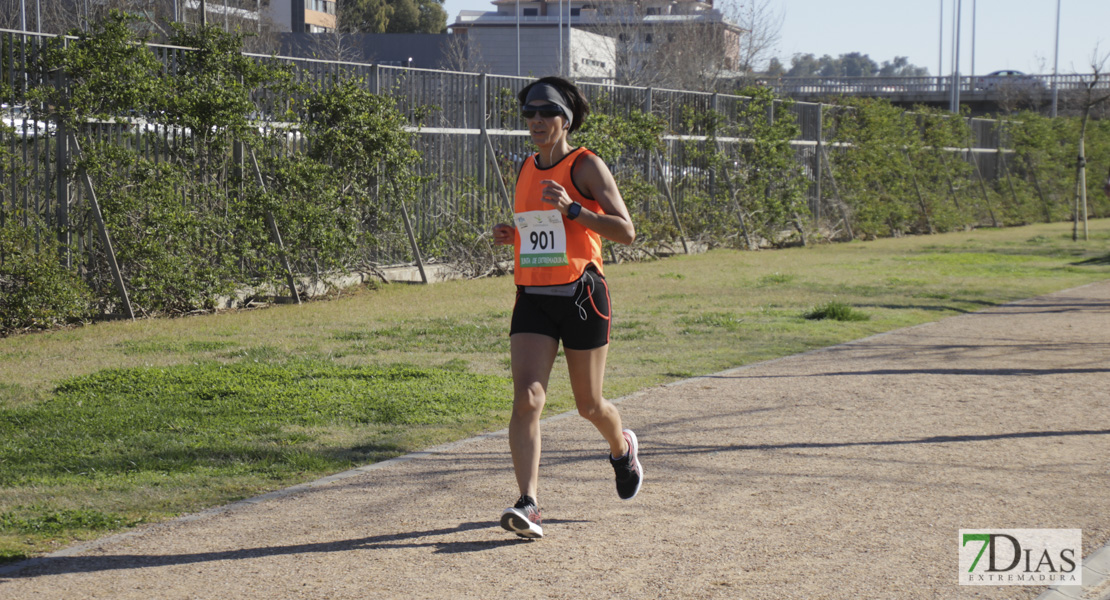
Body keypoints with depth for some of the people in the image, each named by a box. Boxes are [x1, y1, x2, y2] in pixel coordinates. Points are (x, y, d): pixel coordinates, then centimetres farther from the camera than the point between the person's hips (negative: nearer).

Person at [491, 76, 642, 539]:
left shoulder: (587, 166, -5)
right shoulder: (526, 170, 13)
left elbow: (626, 232, -10)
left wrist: (571, 208, -21)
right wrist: (510, 235, 7)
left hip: (581, 296, -4)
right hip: (533, 298, 4)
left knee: (589, 405, 9)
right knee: (526, 399, -15)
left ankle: (622, 447, 43)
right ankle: (528, 504, -20)